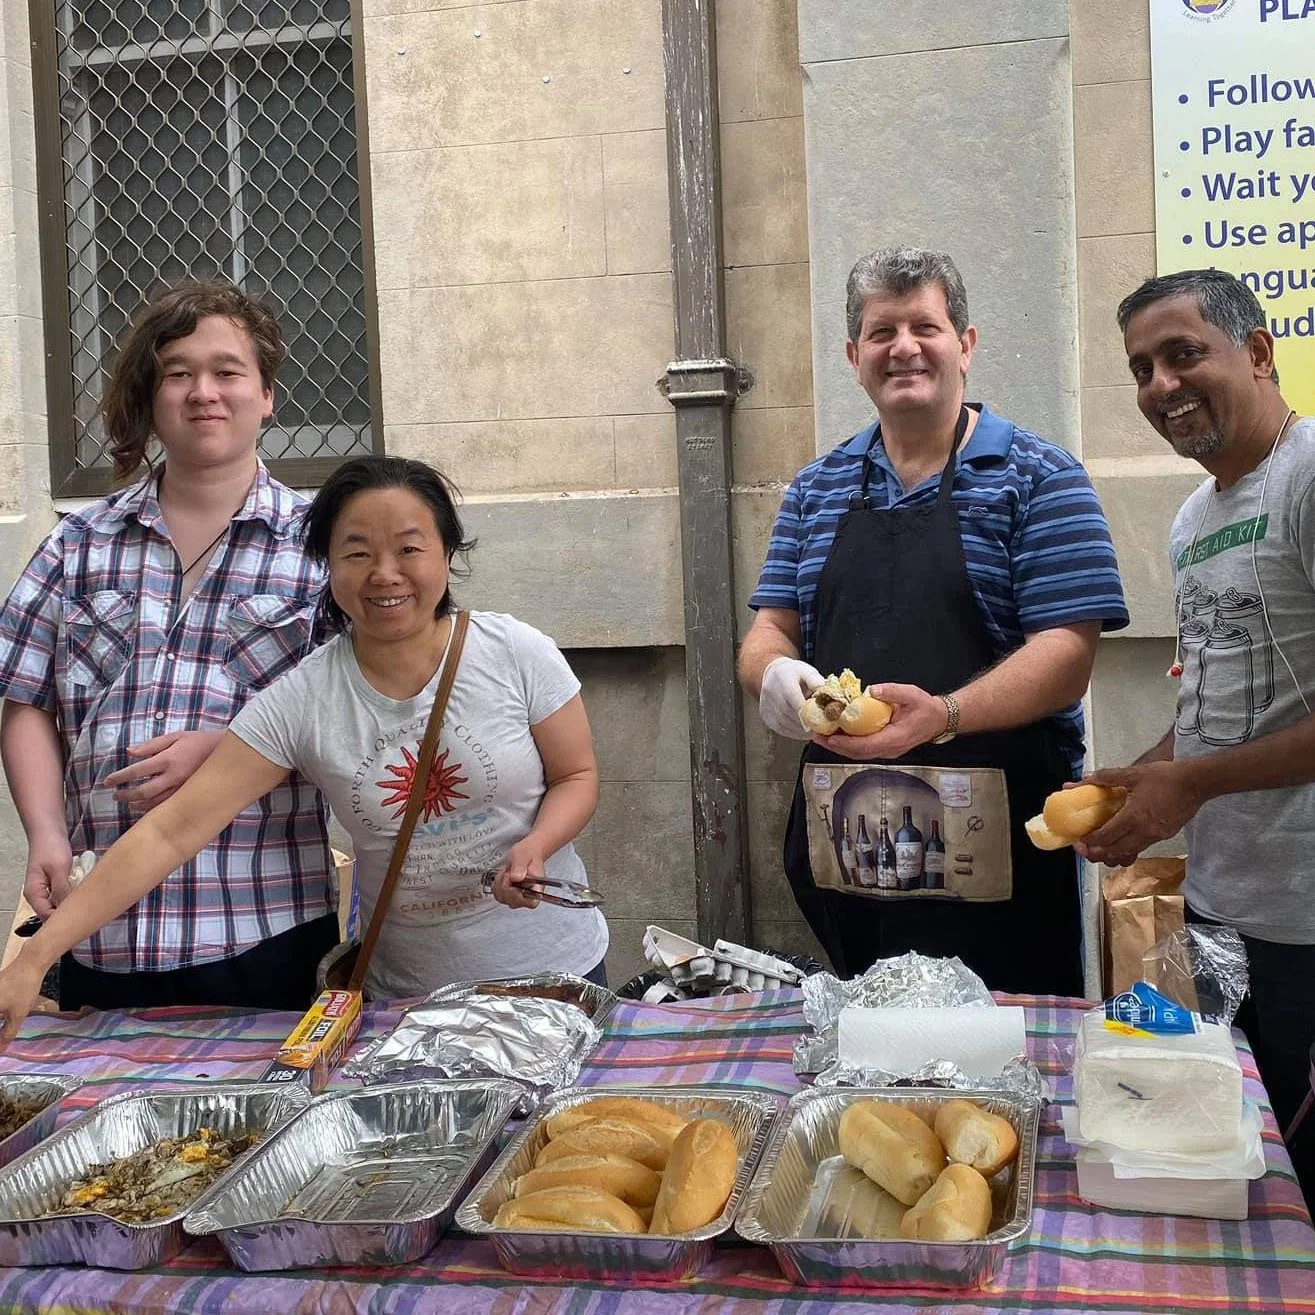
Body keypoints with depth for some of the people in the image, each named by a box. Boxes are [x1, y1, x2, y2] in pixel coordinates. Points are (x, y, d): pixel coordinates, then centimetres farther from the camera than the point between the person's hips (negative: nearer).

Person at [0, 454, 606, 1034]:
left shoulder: (518, 654, -12)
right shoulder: (299, 702, -12)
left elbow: (577, 776, 0)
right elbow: (171, 831, -15)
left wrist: (534, 847, -22)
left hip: (555, 970, 0)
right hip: (406, 991, 0)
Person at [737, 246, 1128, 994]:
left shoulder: (1038, 479, -2)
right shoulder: (817, 490, 13)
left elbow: (1066, 656, -11)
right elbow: (769, 635, 12)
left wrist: (943, 716, -27)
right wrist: (775, 675, -13)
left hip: (995, 845, -4)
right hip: (843, 843, 4)